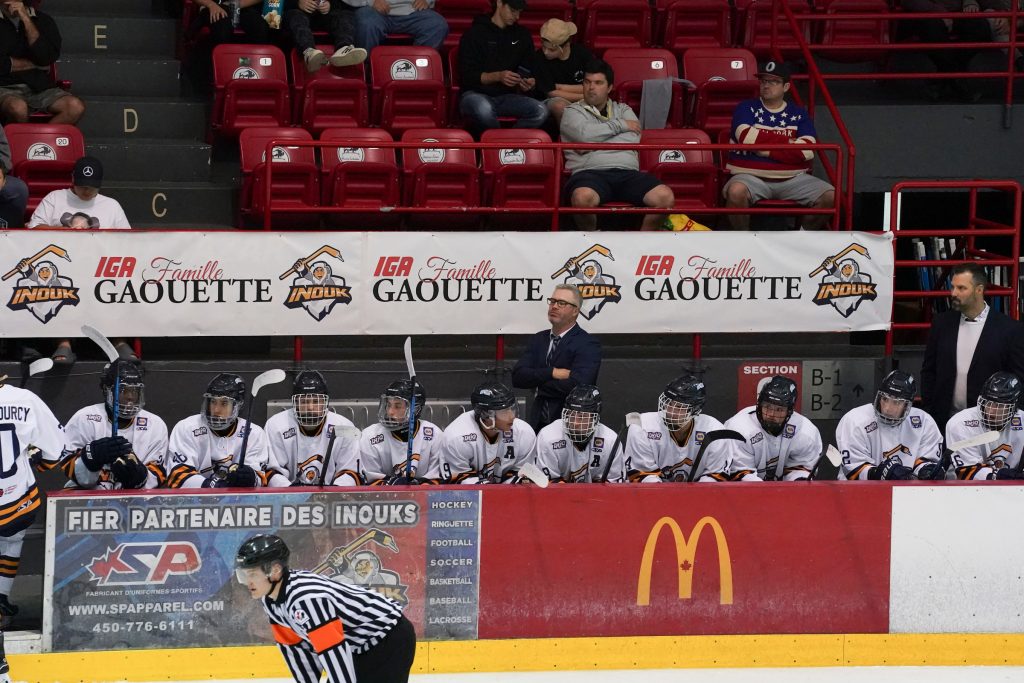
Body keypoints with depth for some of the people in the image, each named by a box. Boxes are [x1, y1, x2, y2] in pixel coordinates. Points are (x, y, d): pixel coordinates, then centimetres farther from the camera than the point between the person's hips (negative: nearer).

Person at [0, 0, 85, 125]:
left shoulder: (44, 20, 10)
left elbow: (46, 58, -6)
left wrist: (26, 20, -10)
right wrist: (33, 65, -2)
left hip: (40, 88, 3)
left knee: (76, 107, -25)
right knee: (18, 108, -38)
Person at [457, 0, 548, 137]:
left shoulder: (522, 36, 15)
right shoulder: (475, 33, 0)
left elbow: (528, 72, 21)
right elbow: (466, 76, -7)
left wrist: (528, 83, -5)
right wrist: (498, 76, -22)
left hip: (507, 97, 4)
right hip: (476, 94, -4)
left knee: (541, 111, -26)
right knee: (483, 109, -41)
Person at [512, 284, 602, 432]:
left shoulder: (588, 343, -7)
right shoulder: (539, 339, 13)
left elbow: (576, 385, -20)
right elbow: (517, 376, 1)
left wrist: (538, 385, -7)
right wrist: (552, 373, -14)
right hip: (539, 423, 5)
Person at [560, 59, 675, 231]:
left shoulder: (623, 110, 27)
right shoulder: (573, 112, 18)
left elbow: (633, 139, 6)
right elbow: (585, 133, -5)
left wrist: (593, 145, 0)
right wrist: (621, 125, 5)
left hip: (627, 172, 3)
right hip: (590, 171, -3)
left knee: (665, 197, -26)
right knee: (583, 197, -41)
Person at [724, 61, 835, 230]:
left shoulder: (799, 113, 13)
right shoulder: (746, 108, 8)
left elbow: (807, 150, -4)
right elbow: (747, 137, -13)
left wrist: (767, 150, -10)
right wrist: (788, 142, -6)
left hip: (793, 179, 3)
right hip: (751, 176, -2)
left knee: (831, 197, -18)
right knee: (736, 191, -37)